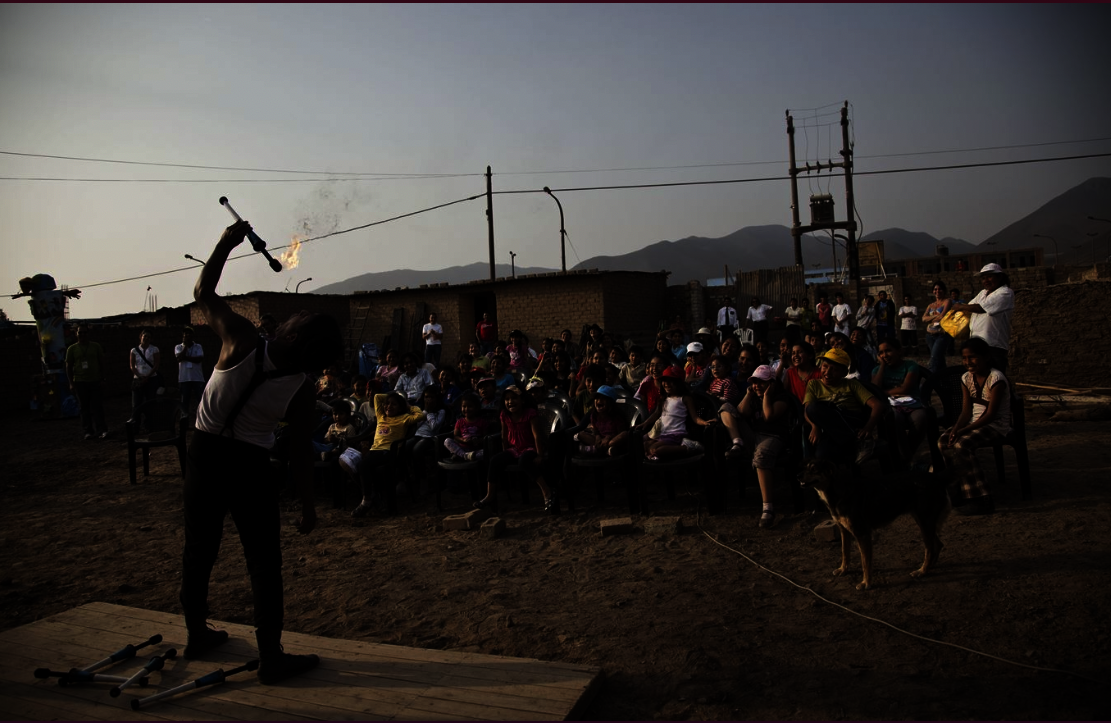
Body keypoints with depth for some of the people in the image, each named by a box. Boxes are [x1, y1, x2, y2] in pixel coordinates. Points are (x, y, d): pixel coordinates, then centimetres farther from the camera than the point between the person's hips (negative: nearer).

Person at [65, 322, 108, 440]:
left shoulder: (96, 346, 6)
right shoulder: (72, 349, 5)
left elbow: (101, 363, 8)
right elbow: (68, 366, 6)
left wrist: (102, 379, 3)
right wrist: (71, 383, 1)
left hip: (95, 381, -1)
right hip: (80, 382, 1)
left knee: (97, 407, -4)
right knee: (85, 408, 5)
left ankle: (101, 430, -3)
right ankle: (88, 431, 10)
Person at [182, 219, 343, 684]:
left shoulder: (242, 342, -15)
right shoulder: (302, 391, -14)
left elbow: (202, 293, -3)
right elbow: (300, 452, -9)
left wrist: (226, 244, 3)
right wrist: (308, 505, 2)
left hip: (205, 451, 4)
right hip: (249, 464, -3)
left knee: (199, 548, 17)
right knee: (264, 561, 4)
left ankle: (197, 634, 35)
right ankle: (271, 657, 8)